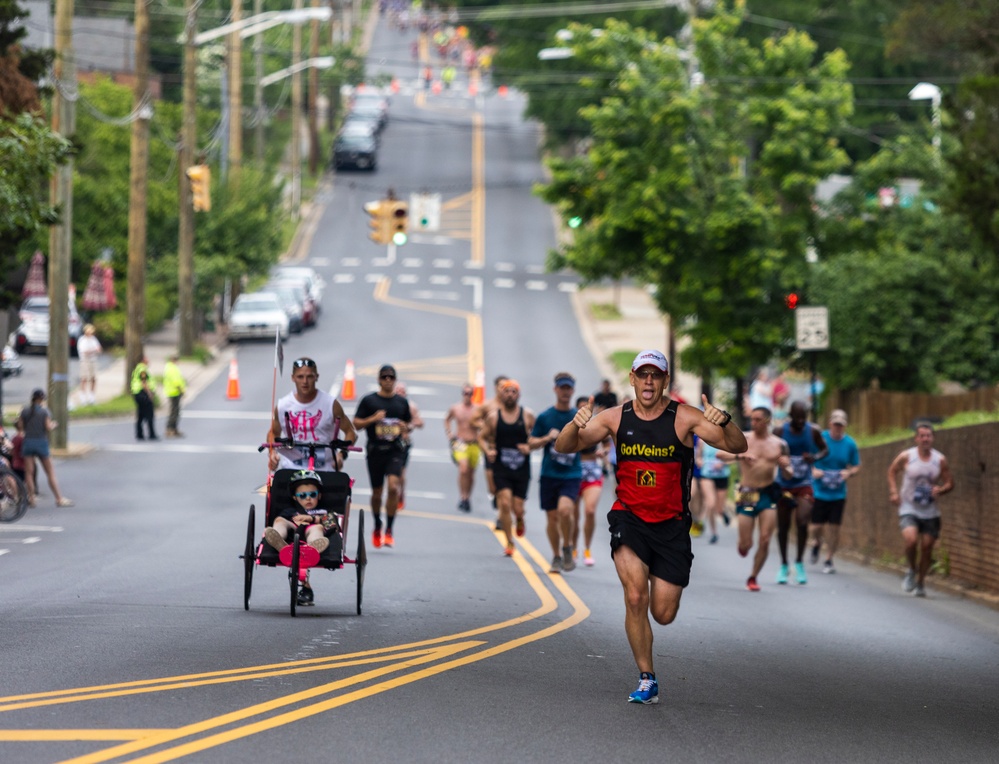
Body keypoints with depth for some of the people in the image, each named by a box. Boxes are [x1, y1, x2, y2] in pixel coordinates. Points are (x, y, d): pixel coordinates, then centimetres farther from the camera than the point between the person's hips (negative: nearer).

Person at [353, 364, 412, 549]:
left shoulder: (402, 402, 10)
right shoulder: (369, 400, 2)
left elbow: (409, 423, 22)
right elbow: (356, 424, 1)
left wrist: (405, 429, -1)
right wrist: (373, 419, -15)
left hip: (395, 451, 0)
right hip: (375, 450, 0)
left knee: (393, 486, -19)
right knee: (377, 491, 10)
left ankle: (389, 530, -13)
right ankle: (377, 527, 33)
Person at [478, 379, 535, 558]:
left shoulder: (527, 415, 1)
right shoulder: (493, 416, 1)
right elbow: (482, 436, 9)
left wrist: (530, 447, -11)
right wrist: (487, 451, -10)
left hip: (522, 469, 0)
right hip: (501, 468, 0)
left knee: (517, 508, 0)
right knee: (505, 503, -14)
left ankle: (519, 518, 39)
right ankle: (509, 543, -2)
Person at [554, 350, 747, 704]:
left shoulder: (684, 418, -9)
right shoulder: (615, 418, -2)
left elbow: (738, 447, -14)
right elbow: (564, 448, -1)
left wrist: (724, 423, -36)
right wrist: (575, 426, -24)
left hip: (671, 523, 0)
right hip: (629, 517, 0)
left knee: (663, 615, 2)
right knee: (635, 597, -21)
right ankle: (646, 679, -8)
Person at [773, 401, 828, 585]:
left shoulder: (813, 431, -4)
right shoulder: (780, 431, -7)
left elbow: (825, 449, 11)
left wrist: (816, 457, -12)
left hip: (804, 486, 0)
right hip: (783, 486, 0)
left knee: (802, 522, -18)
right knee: (783, 527, 7)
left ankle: (800, 561, 1)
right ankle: (784, 565, 25)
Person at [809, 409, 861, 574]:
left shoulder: (850, 444, 1)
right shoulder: (819, 438, -5)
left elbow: (856, 466, 12)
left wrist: (849, 472, -10)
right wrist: (813, 470, -15)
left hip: (838, 493, 1)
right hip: (819, 491, -1)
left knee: (834, 528, -1)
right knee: (817, 526, -2)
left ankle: (829, 560, 13)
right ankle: (816, 544, 33)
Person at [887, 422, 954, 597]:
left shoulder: (940, 460, -1)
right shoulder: (906, 457, -6)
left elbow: (950, 483, 6)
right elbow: (892, 472, 11)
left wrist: (941, 490, -16)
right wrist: (893, 492, -3)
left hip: (930, 511, 2)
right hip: (909, 509, -2)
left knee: (927, 547, 3)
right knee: (911, 540, -23)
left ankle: (920, 583, 21)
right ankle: (912, 570, 6)